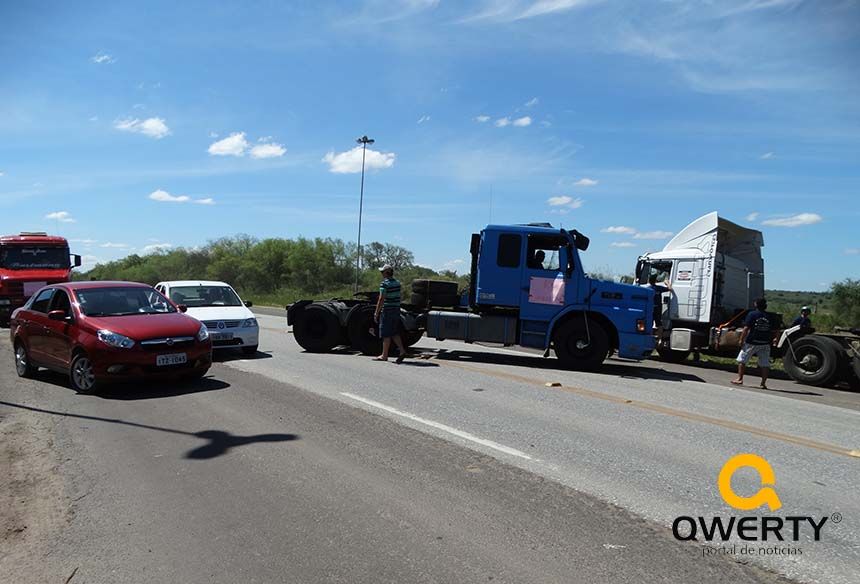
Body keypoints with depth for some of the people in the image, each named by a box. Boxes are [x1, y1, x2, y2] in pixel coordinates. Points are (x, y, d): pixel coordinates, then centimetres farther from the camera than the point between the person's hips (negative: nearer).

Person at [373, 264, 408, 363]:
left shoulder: (384, 284, -14)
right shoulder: (397, 283, 10)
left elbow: (381, 299, -17)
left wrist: (376, 313, -13)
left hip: (387, 311, -7)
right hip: (396, 310, 7)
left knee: (386, 335, 0)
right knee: (395, 333, 15)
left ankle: (384, 356, 7)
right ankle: (402, 351, 7)